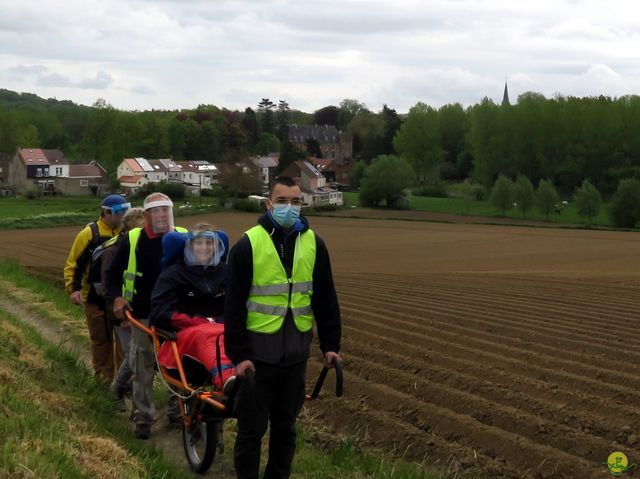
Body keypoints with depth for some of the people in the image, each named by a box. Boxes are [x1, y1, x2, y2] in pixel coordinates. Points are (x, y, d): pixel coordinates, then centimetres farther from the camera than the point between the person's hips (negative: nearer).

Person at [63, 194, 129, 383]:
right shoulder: (89, 234, -7)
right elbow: (73, 264, -3)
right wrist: (73, 289, -14)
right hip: (96, 298, -2)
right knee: (101, 339, 9)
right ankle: (104, 377, 21)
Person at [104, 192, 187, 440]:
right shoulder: (132, 240, -1)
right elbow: (112, 272, 6)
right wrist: (116, 298, -10)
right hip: (144, 315, -1)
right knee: (143, 366, 3)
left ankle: (177, 409, 23)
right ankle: (143, 417, 11)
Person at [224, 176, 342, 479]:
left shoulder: (313, 243, 4)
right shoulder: (248, 244, -7)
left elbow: (326, 299, 9)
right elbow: (234, 305, -8)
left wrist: (330, 345, 5)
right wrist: (238, 354, -12)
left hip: (296, 352, 3)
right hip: (258, 351, -3)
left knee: (285, 427, 14)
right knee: (251, 428, 6)